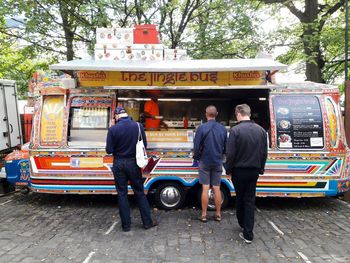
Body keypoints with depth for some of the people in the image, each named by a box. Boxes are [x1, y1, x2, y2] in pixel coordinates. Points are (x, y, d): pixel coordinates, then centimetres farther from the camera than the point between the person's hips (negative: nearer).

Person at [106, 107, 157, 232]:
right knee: (139, 192, 13)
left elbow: (109, 150, -10)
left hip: (119, 164, -1)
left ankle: (126, 225, 19)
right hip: (133, 163, 2)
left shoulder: (113, 129, -13)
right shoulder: (138, 126, -7)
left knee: (122, 194, 11)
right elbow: (144, 145, -1)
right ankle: (147, 222, 20)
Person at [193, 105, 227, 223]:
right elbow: (226, 147, 3)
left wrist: (196, 157, 7)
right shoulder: (223, 128, -1)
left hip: (205, 162, -3)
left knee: (205, 188, 4)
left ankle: (204, 215, 10)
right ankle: (218, 214, 19)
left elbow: (197, 146, -11)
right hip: (218, 162, 3)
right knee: (217, 188, 11)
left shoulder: (202, 128, -11)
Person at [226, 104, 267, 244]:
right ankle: (248, 234, 10)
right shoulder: (261, 130, 1)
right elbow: (264, 153, 6)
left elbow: (230, 153, -16)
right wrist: (260, 168, 16)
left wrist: (228, 169, -3)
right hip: (254, 171, 4)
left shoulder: (236, 130, -16)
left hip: (239, 171, -3)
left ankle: (243, 224, 36)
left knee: (240, 198, 17)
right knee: (250, 200, 9)